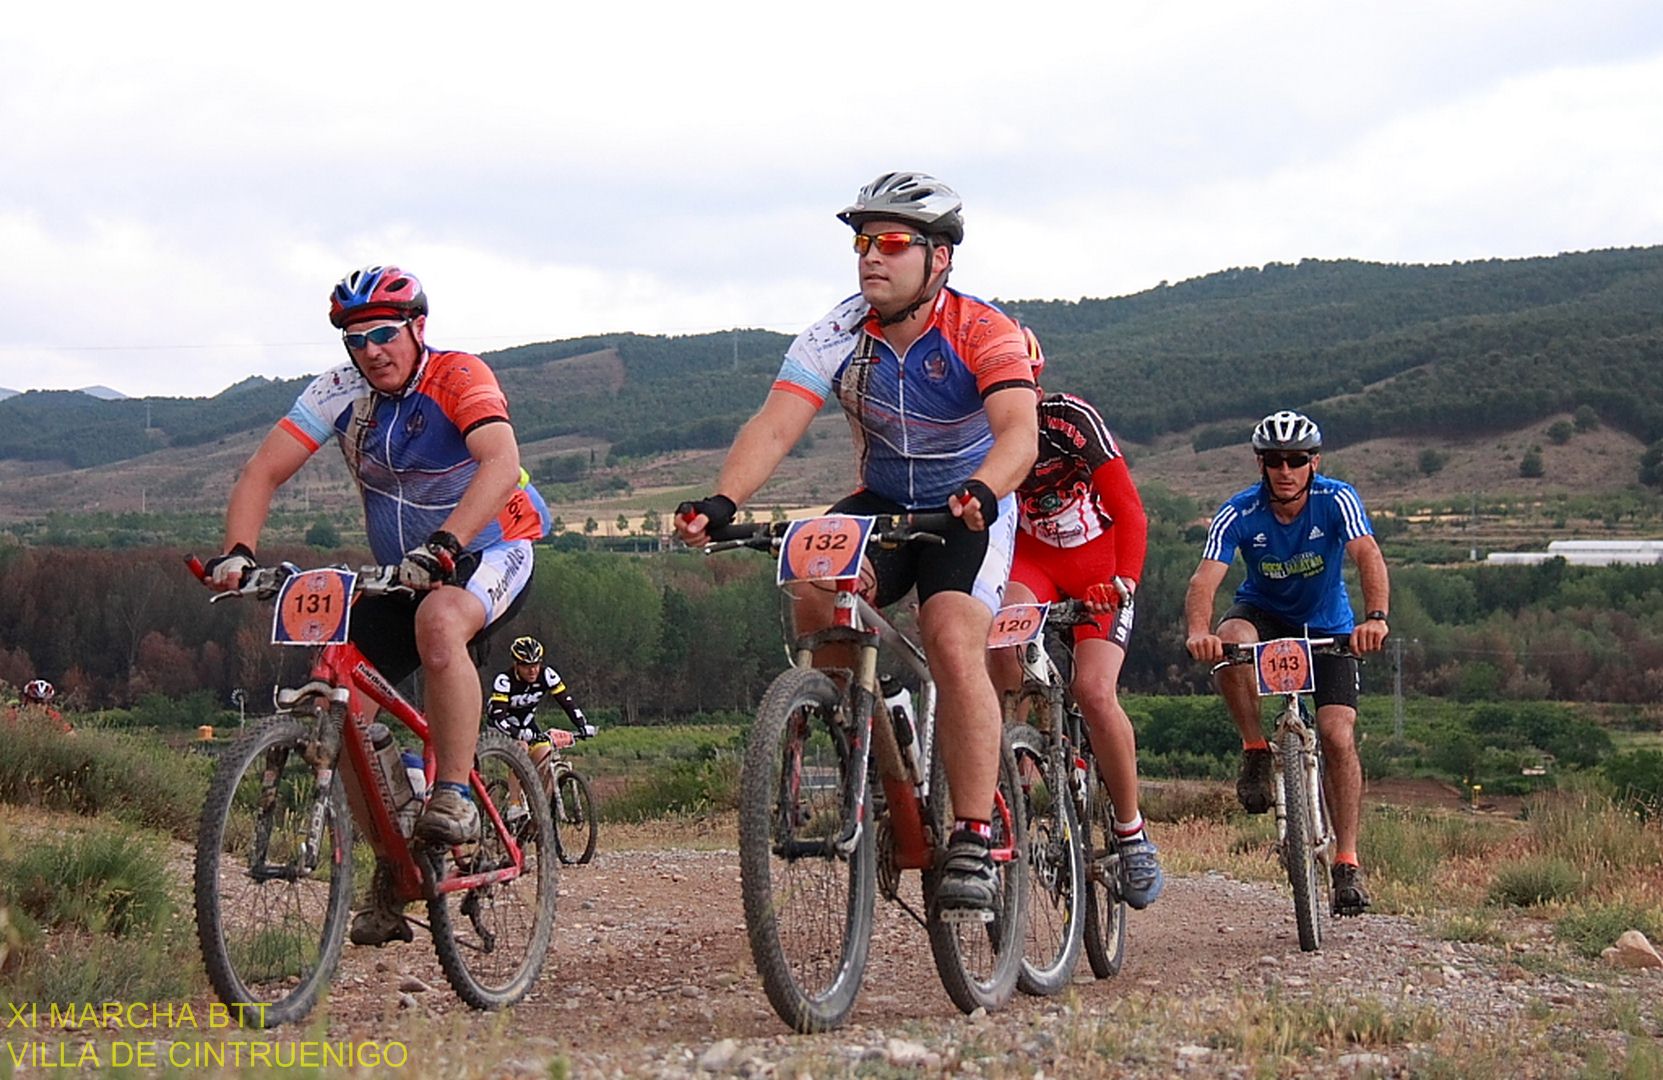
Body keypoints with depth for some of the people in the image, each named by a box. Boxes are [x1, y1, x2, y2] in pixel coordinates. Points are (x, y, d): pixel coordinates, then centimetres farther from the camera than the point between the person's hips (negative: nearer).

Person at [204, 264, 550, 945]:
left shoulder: (458, 378, -20)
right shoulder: (340, 392, -7)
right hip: (400, 569, 5)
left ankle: (454, 794, -26)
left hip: (489, 552, -5)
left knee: (438, 624, -39)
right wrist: (237, 552, -31)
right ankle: (393, 875, 2)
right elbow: (263, 473, -12)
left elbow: (501, 465, -37)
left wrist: (443, 545, -52)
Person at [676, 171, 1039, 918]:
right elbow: (775, 426, -25)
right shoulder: (836, 339, -12)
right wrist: (722, 503, -43)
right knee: (816, 591, -28)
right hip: (880, 506, 3)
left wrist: (979, 493, -58)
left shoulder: (983, 333, -21)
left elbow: (1019, 431, -36)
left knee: (953, 641, -28)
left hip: (971, 511, -3)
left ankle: (973, 843, -22)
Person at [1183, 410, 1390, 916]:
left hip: (1327, 627, 0)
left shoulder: (1336, 500, -23)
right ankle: (1256, 754, -17)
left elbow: (1367, 556, -39)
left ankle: (1347, 863, -6)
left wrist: (1375, 617, -58)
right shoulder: (1239, 514, -22)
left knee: (1337, 736, -16)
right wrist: (1198, 630, -56)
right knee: (1230, 640, -36)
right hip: (1264, 613, 0)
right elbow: (1205, 577, -34)